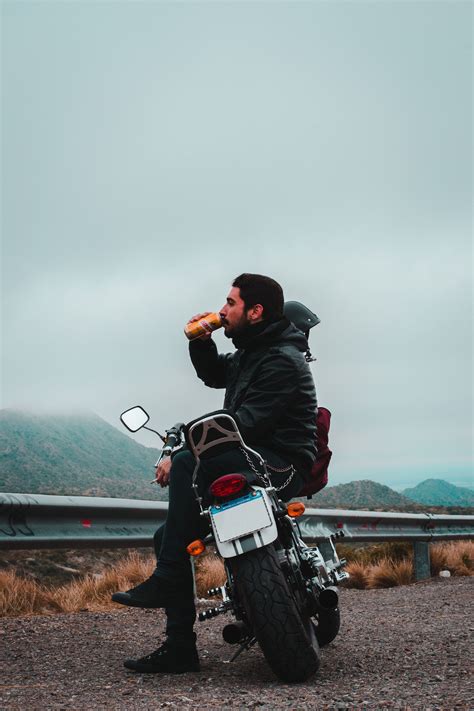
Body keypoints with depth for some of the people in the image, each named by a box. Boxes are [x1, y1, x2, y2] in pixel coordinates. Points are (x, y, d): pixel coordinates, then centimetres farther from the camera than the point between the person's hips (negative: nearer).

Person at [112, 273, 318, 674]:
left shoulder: (282, 360, -15)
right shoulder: (253, 352, 16)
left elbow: (243, 427, -23)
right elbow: (213, 374, 33)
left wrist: (179, 458, -20)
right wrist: (201, 341, 11)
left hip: (281, 466, -10)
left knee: (188, 464, -32)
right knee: (168, 536, 1)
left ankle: (166, 580, -23)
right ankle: (180, 649, 4)